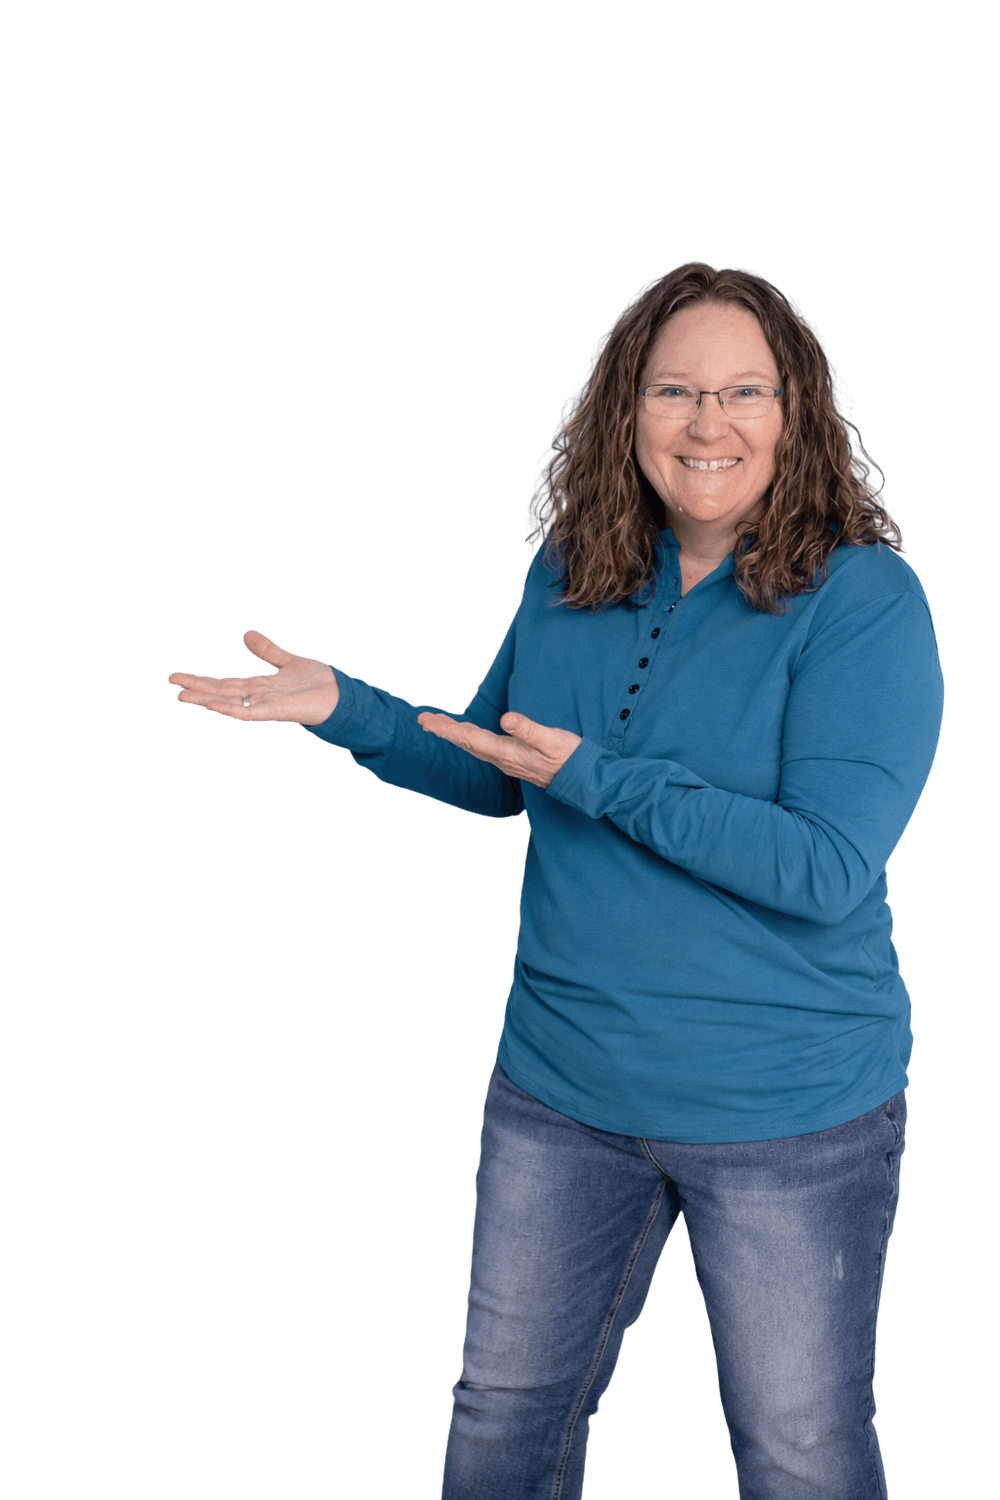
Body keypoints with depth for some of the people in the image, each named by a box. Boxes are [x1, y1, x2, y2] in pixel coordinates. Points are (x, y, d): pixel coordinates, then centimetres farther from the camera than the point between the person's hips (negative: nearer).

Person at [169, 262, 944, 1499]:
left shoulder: (861, 598, -17)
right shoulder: (567, 579, 0)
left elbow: (827, 868, -25)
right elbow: (499, 770, 14)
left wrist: (597, 778, -26)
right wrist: (349, 710, 0)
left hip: (787, 1113, -5)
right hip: (564, 1083, 5)